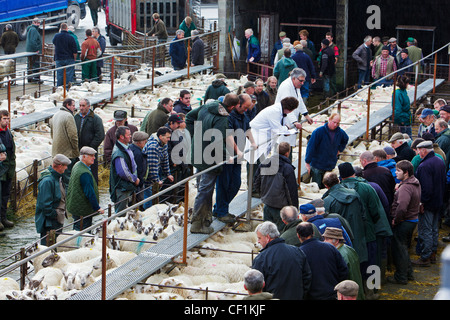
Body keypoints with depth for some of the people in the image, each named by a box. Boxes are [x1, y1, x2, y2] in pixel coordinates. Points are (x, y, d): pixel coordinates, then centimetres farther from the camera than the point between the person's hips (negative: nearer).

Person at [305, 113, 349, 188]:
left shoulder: (340, 133, 1)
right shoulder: (319, 131, -14)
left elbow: (345, 140, 27)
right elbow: (311, 147, -11)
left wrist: (339, 149, 14)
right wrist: (307, 162, -12)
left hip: (330, 165, 4)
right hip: (317, 165, -4)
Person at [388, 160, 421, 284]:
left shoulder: (405, 187, -25)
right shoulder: (416, 183, 7)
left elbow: (402, 207, -37)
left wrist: (395, 220, -21)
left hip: (403, 222, -10)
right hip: (413, 219, 10)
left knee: (398, 249, 3)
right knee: (404, 248, 22)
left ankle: (401, 277, 11)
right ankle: (408, 273, 31)